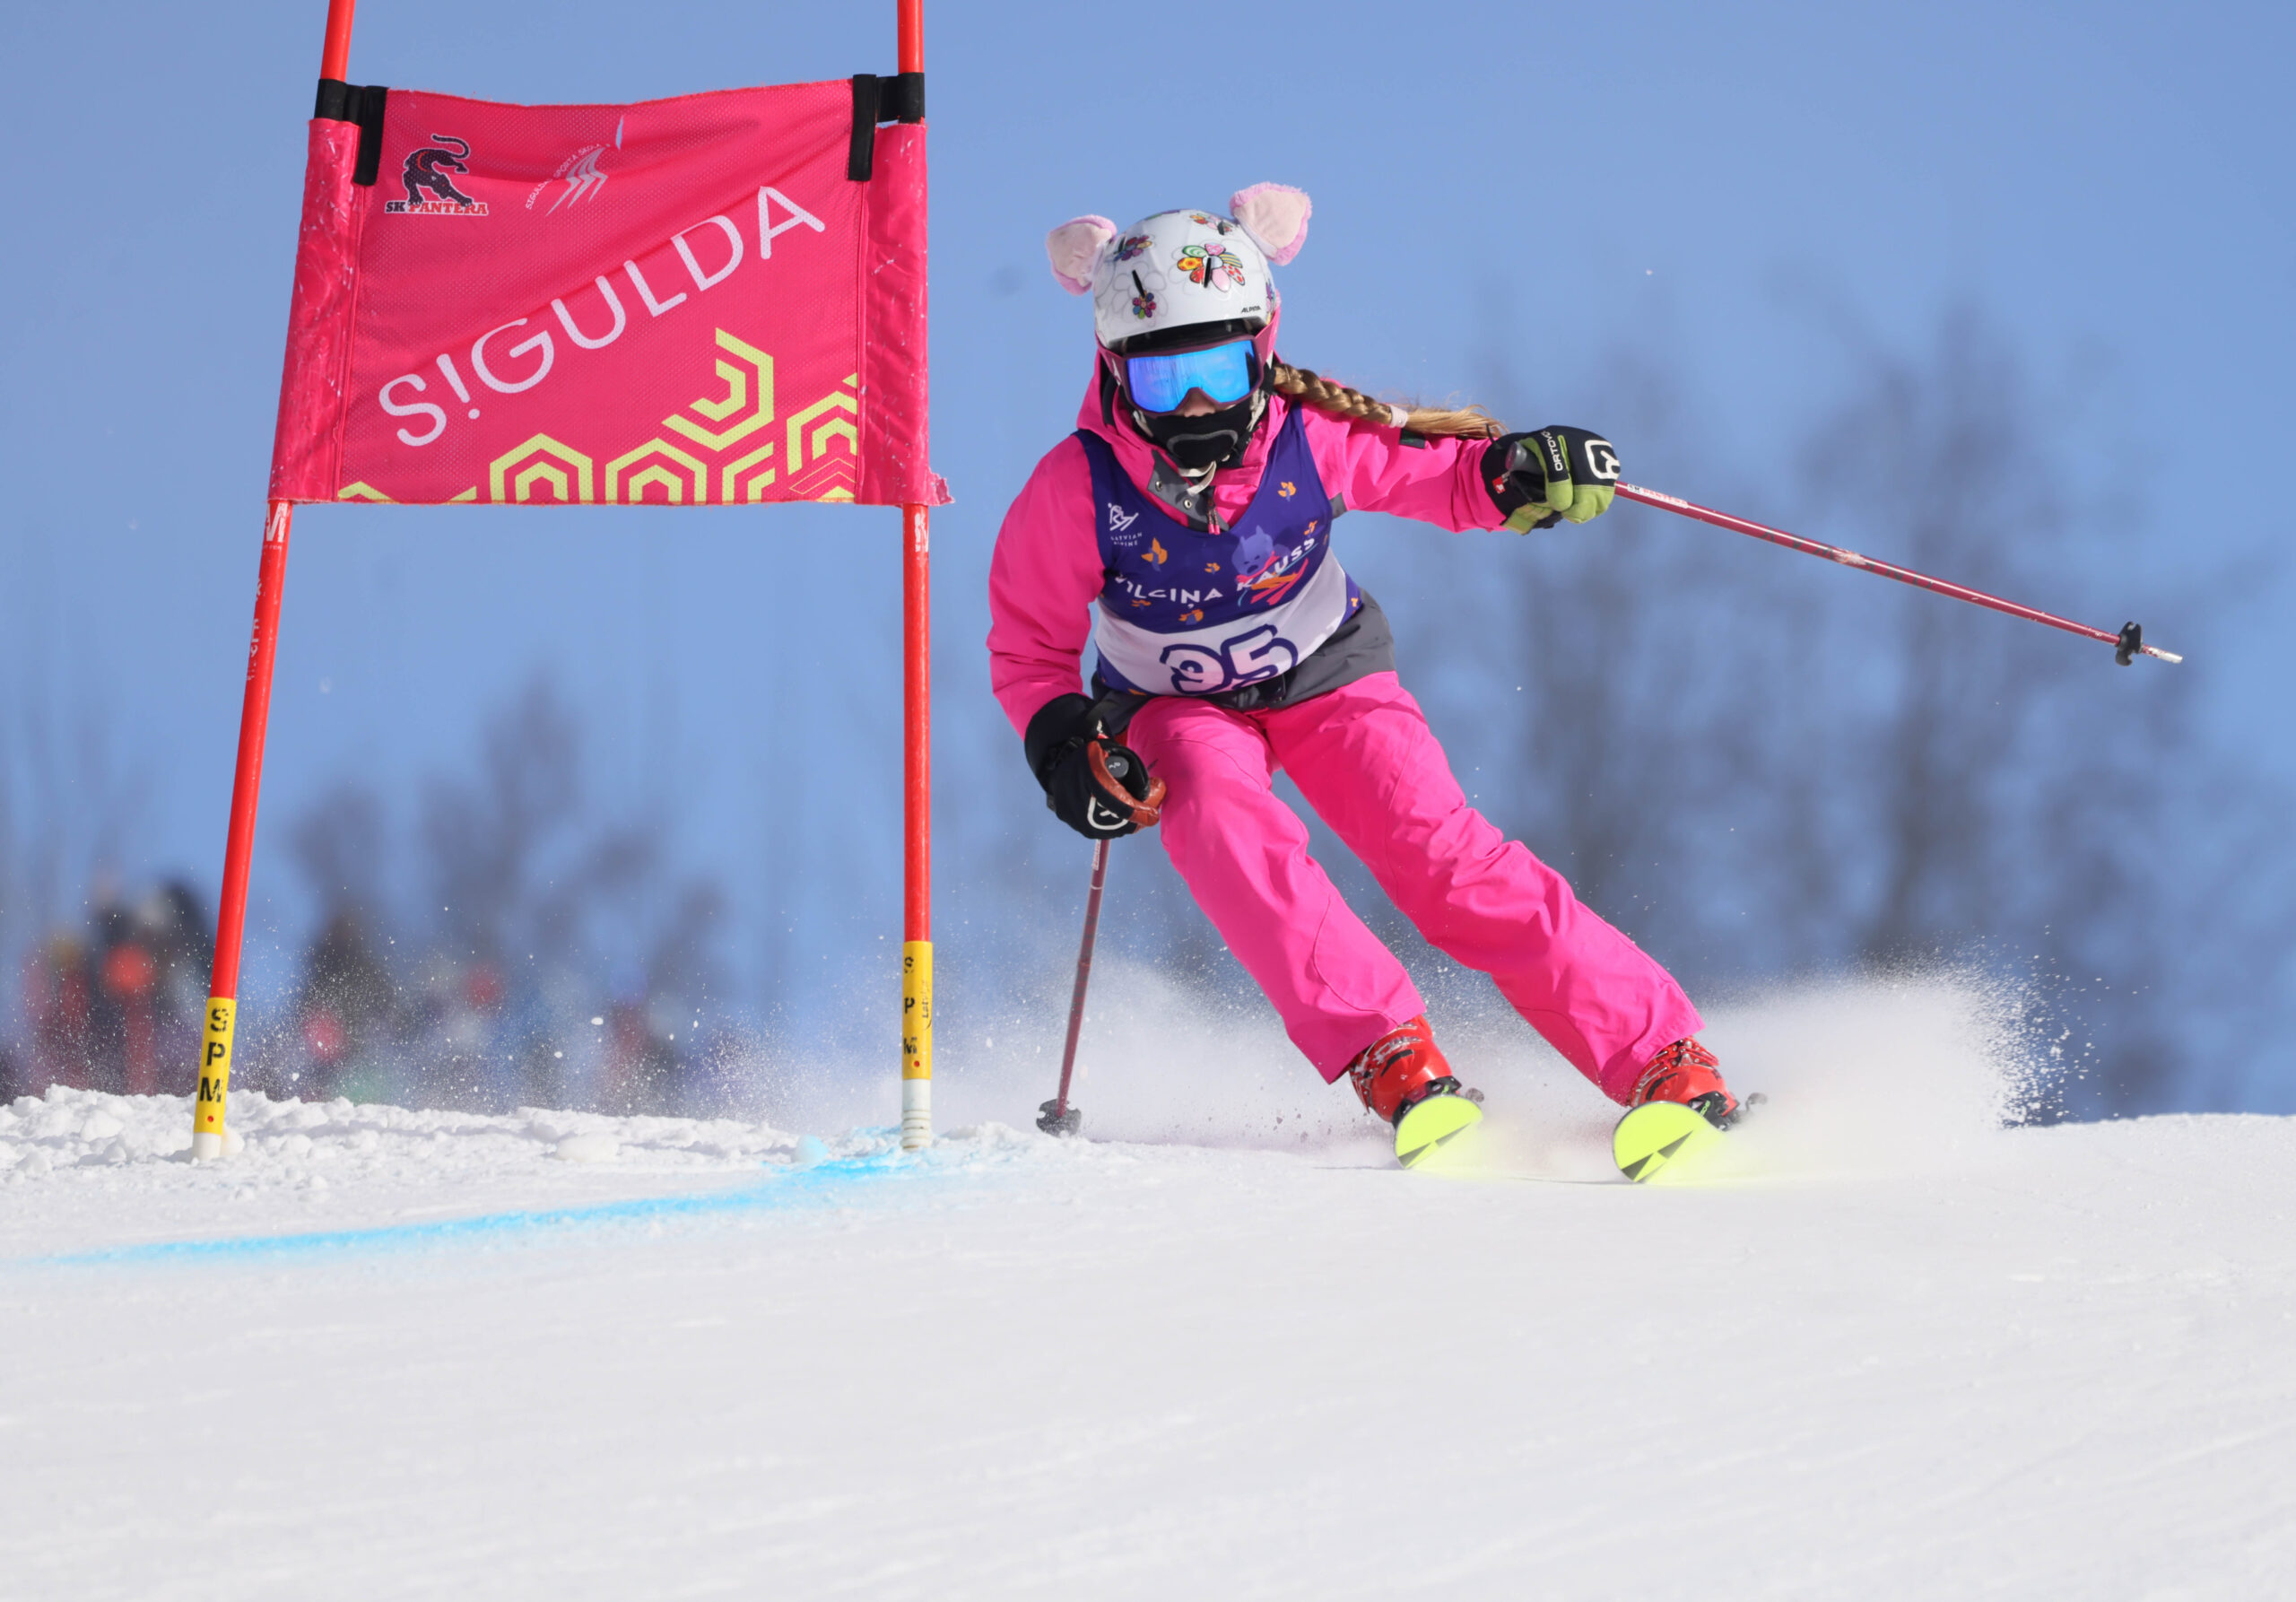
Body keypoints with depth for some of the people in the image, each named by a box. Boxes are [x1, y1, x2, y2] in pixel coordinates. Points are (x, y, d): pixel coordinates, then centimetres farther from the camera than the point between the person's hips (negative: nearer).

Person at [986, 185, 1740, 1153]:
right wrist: (1065, 747, -26)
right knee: (1222, 824, -34)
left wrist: (1520, 472, -30)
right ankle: (1385, 1053, -35)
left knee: (1441, 856, -19)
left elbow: (1442, 470, -8)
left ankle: (1658, 1054, -20)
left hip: (1324, 675, 0)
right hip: (1181, 709, 0)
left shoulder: (1310, 437, -23)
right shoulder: (1077, 491, -24)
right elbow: (1029, 650, -9)